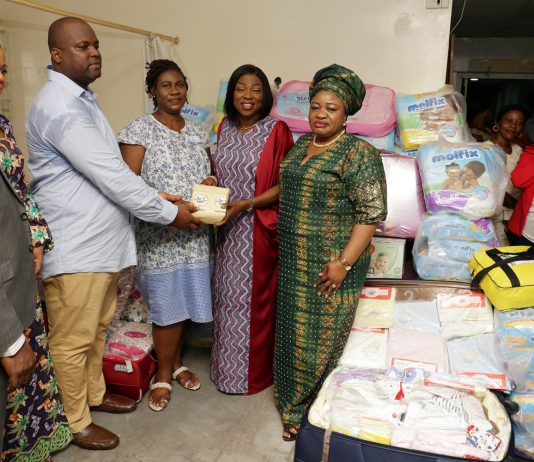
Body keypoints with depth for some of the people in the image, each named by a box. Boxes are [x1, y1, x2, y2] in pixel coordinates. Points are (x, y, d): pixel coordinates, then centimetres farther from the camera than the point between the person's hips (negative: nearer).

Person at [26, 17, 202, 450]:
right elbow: (109, 175, -23)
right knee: (73, 340, 7)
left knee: (97, 328, 23)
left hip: (100, 239, 10)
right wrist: (169, 212, -14)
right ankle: (75, 422, 26)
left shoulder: (82, 100, 15)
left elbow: (113, 168, 16)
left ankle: (94, 394, 42)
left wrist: (157, 195, 3)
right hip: (75, 247, -10)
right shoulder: (58, 105, -19)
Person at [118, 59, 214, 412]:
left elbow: (210, 170, 21)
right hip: (159, 236, -5)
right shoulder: (139, 130, -6)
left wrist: (211, 180, -3)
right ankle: (164, 374, 22)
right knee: (167, 305, 2)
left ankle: (177, 362, 34)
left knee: (185, 301, 13)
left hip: (194, 234, 5)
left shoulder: (197, 132, 12)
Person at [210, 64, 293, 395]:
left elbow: (284, 184, -12)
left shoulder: (276, 130, -11)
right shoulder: (226, 128, 6)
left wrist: (246, 204, -21)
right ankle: (227, 366, 34)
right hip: (229, 230, 6)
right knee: (228, 296, 14)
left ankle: (256, 373, 25)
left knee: (256, 299, 5)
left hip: (260, 230, -5)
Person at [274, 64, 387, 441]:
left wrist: (344, 262, -22)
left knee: (323, 336, 5)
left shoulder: (360, 153, -13)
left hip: (331, 263, -7)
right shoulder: (300, 145, 9)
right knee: (295, 331, 16)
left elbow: (372, 212, -17)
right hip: (295, 261, 7)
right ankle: (295, 403, 36)